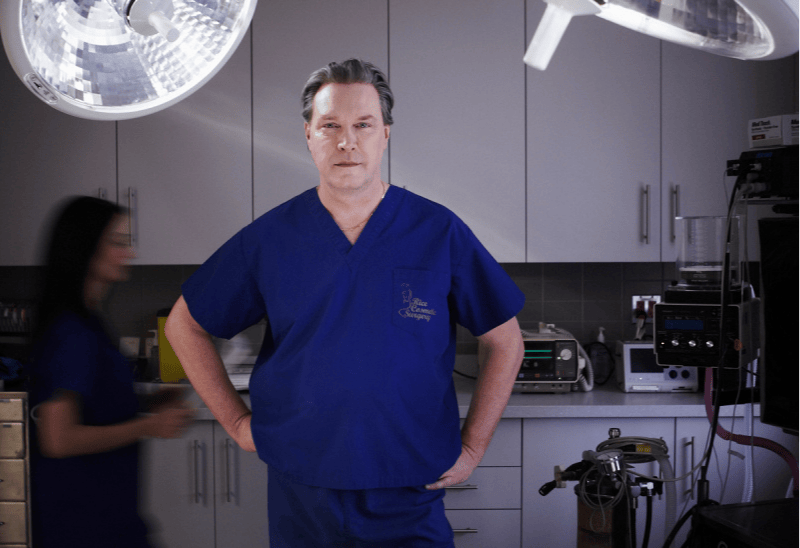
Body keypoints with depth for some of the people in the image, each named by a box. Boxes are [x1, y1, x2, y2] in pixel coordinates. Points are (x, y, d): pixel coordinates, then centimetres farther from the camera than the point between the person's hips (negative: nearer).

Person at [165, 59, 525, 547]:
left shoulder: (439, 232, -3)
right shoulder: (268, 238, -1)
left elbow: (505, 341, 4)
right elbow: (184, 326, 10)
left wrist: (472, 448, 0)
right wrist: (237, 422, 4)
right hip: (299, 494, 2)